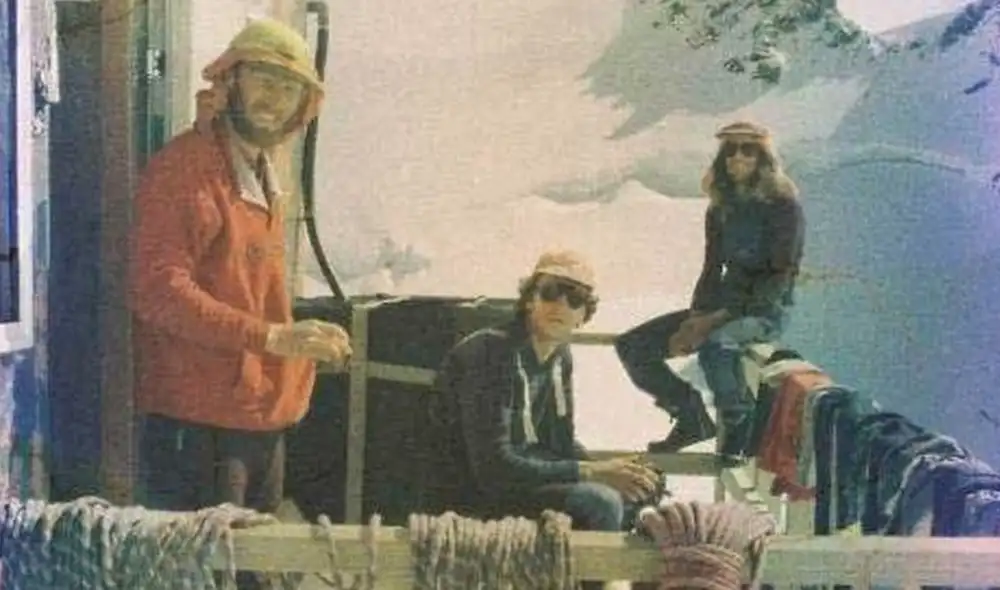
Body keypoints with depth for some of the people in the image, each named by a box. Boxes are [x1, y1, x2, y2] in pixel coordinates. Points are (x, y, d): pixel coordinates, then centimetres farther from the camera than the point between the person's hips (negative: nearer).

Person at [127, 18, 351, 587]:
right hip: (196, 421, -8)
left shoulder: (267, 175, 16)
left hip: (264, 418, 8)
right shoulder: (183, 167, -11)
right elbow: (158, 290, -21)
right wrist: (272, 337, -25)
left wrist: (303, 345, 10)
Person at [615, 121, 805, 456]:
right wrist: (695, 318, -7)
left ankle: (740, 427, -19)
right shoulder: (721, 208, 10)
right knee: (632, 347, -4)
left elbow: (780, 280, -15)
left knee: (714, 346, -40)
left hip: (767, 310, -7)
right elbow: (712, 269, 11)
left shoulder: (783, 206, -9)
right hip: (723, 305, 7)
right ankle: (692, 417, 9)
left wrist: (719, 317, -20)